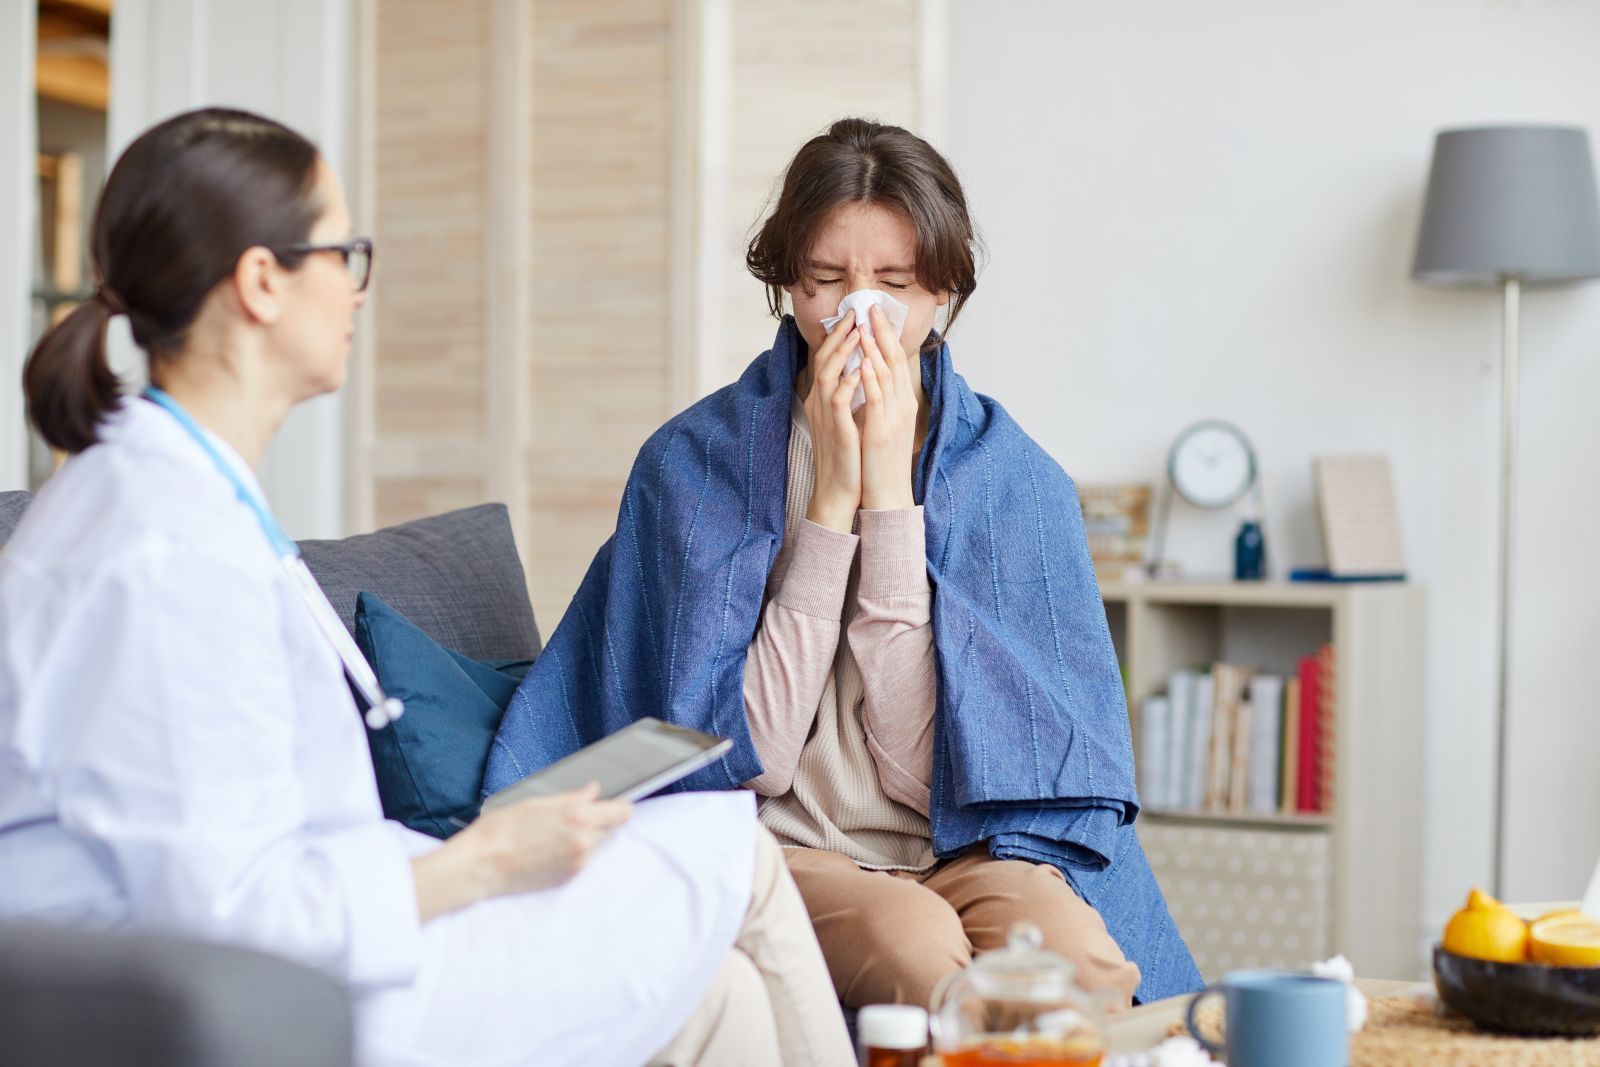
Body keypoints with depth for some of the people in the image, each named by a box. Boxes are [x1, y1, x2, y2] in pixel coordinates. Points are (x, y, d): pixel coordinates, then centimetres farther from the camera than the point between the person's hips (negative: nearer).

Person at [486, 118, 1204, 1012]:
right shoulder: (697, 460, -2)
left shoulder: (1013, 476, 1)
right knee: (918, 943, -34)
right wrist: (831, 496, -13)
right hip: (779, 850, -1)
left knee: (1070, 946, -33)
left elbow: (919, 767, -9)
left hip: (964, 845, 1)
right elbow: (753, 759, -9)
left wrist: (890, 489, -13)